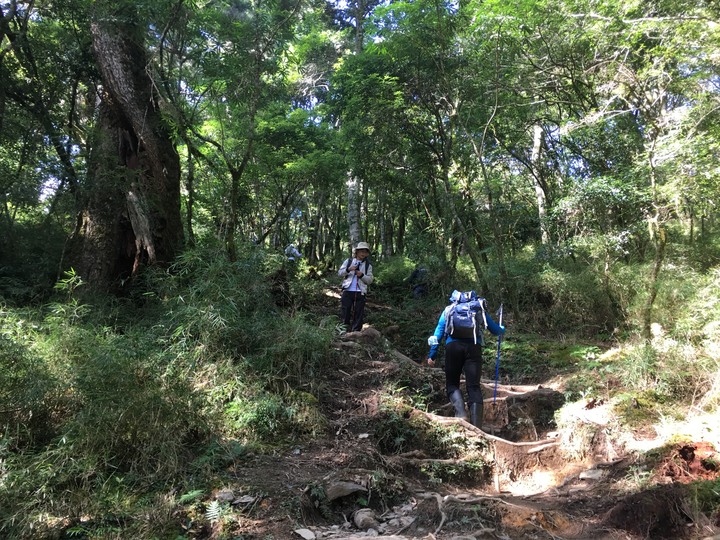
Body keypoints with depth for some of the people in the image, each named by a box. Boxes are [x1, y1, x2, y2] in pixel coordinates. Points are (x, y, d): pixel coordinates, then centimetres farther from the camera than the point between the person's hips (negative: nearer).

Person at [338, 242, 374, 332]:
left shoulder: (368, 265, 9)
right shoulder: (348, 261, 10)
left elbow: (370, 280, 5)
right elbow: (340, 273, 6)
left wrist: (362, 275, -13)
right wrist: (348, 269, -13)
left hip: (360, 293, 0)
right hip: (347, 291, 0)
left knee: (358, 313, 1)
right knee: (345, 311, 4)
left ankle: (356, 331, 8)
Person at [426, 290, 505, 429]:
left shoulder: (448, 310, 27)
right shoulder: (480, 310, 27)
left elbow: (438, 332, 18)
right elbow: (497, 330, 32)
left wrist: (431, 355, 16)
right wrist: (502, 329, 56)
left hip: (453, 346, 0)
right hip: (474, 347, 0)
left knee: (452, 384, 11)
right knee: (474, 387, 2)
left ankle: (460, 413, -16)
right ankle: (476, 426, -8)